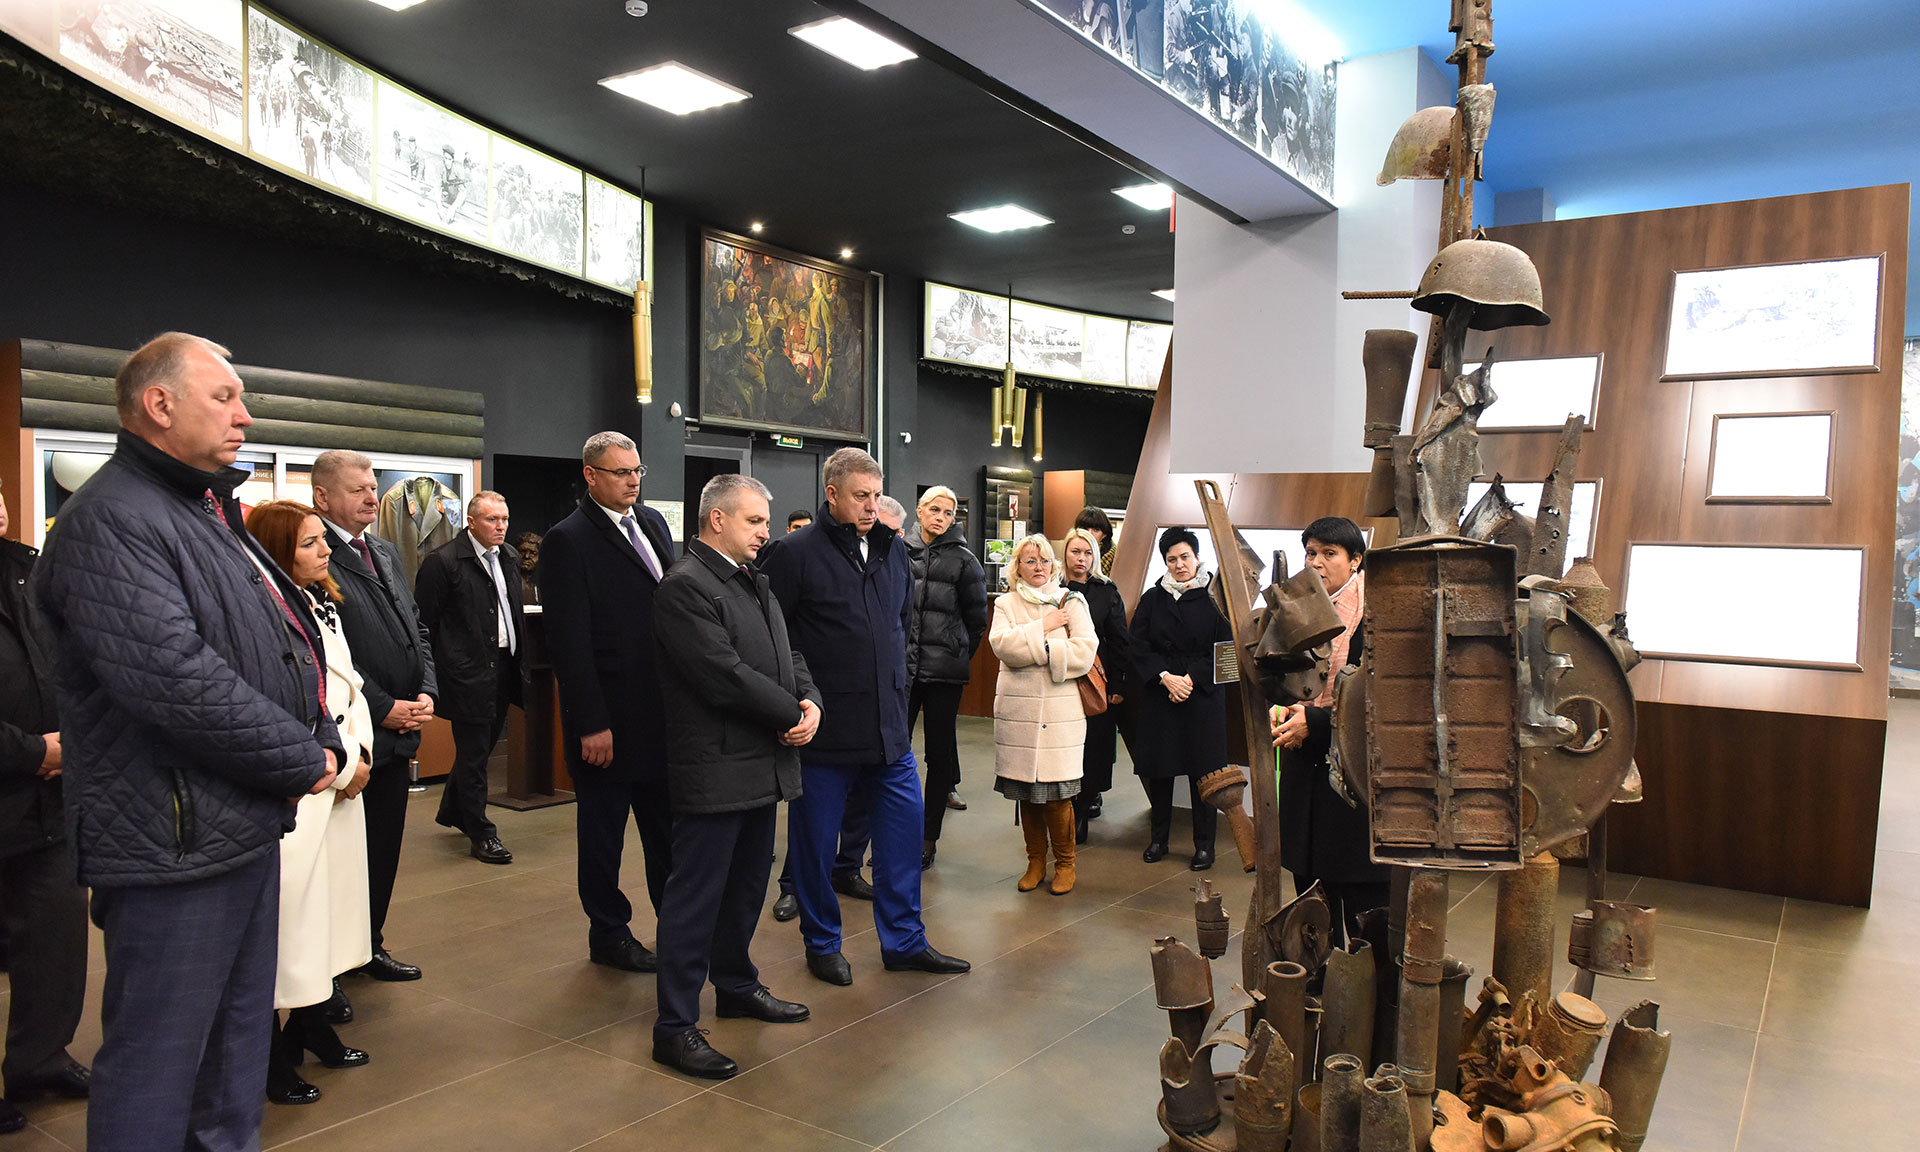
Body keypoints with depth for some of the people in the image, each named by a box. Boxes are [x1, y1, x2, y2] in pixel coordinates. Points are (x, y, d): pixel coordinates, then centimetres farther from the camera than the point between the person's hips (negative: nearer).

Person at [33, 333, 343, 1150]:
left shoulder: (211, 513, 15)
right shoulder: (113, 519, -17)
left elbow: (289, 644, 16)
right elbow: (175, 681, -26)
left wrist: (325, 743, 1)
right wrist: (304, 760, -16)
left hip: (246, 828, 10)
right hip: (174, 843, -10)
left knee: (237, 1046, 21)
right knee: (156, 1066, 3)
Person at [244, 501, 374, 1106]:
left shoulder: (323, 604, 11)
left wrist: (361, 753, 1)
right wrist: (342, 766, -12)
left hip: (341, 782, 9)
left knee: (329, 905, 16)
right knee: (287, 912, -1)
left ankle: (311, 1024, 32)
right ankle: (270, 1058, 13)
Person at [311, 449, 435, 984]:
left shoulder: (386, 552, 15)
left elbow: (416, 628, 17)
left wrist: (426, 693, 3)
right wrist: (384, 709, -15)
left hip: (399, 729, 8)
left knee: (384, 845, 16)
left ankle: (370, 943, 30)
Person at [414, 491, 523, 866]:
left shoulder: (509, 557, 11)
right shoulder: (443, 561, -10)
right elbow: (424, 622, -8)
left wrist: (517, 658, 13)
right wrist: (431, 676, -9)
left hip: (502, 666, 7)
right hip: (468, 671, -7)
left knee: (483, 745, 18)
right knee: (473, 754, 1)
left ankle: (452, 811, 39)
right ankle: (481, 834, 10)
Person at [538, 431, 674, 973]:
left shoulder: (653, 522, 10)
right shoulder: (568, 541, -12)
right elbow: (570, 643, -15)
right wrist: (590, 724, -18)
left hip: (662, 710, 7)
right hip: (608, 717, -7)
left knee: (667, 824, 16)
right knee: (603, 830, 10)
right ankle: (609, 933, 25)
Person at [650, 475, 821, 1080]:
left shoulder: (754, 581, 15)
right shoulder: (685, 586, -15)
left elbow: (786, 656, 14)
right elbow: (725, 676, -22)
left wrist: (810, 701, -6)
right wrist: (791, 714, -13)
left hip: (764, 762, 9)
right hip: (715, 769, -9)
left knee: (746, 886, 21)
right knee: (696, 895, -1)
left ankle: (736, 985, 38)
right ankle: (675, 1026, 9)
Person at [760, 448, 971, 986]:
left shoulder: (892, 549, 9)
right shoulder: (797, 552, -9)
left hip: (888, 723, 6)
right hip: (825, 729, -5)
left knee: (903, 825, 10)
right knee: (815, 840, 7)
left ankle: (904, 940, 25)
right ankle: (822, 945, 26)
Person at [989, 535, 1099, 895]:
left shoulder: (1072, 602, 9)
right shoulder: (1005, 603, 12)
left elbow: (1084, 652, -5)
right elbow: (1001, 644, -7)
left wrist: (1040, 650, -9)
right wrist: (1042, 628, -9)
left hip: (1060, 712, -1)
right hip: (1017, 710, 2)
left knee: (1057, 793, -4)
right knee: (1026, 792, 6)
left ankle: (1065, 863, 14)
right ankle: (1035, 861, 22)